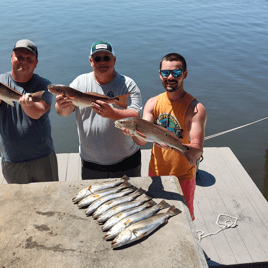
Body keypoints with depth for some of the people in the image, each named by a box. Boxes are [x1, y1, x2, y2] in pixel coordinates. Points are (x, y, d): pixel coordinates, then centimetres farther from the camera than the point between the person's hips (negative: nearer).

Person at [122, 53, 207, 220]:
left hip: (183, 176, -4)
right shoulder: (153, 103, -4)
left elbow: (197, 151, -27)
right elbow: (142, 141, -11)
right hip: (155, 172, 4)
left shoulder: (195, 108, -19)